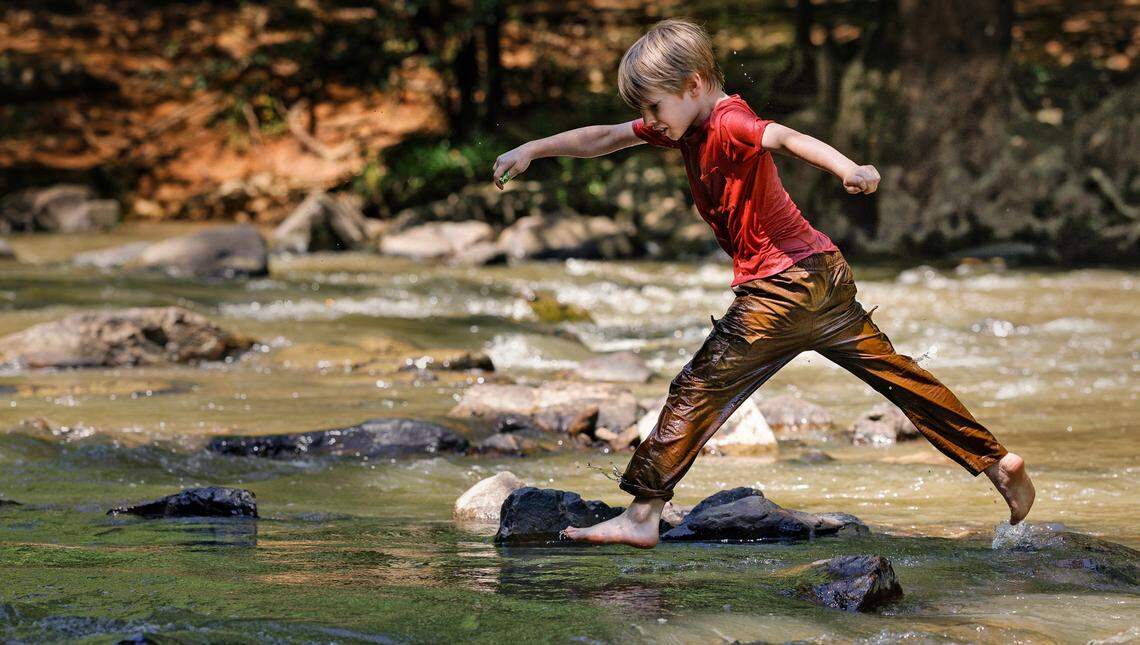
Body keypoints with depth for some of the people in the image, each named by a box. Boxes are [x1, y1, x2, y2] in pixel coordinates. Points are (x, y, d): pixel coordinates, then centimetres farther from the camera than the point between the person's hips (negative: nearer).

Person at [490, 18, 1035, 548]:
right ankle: (996, 461, 14)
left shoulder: (729, 124, -15)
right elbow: (603, 139, 21)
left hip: (781, 283, -10)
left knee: (698, 390, -5)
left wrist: (849, 170, -52)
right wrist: (530, 151, 23)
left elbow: (787, 138, -35)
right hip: (825, 272, 10)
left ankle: (641, 516, -5)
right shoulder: (687, 125, 12)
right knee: (897, 373, 12)